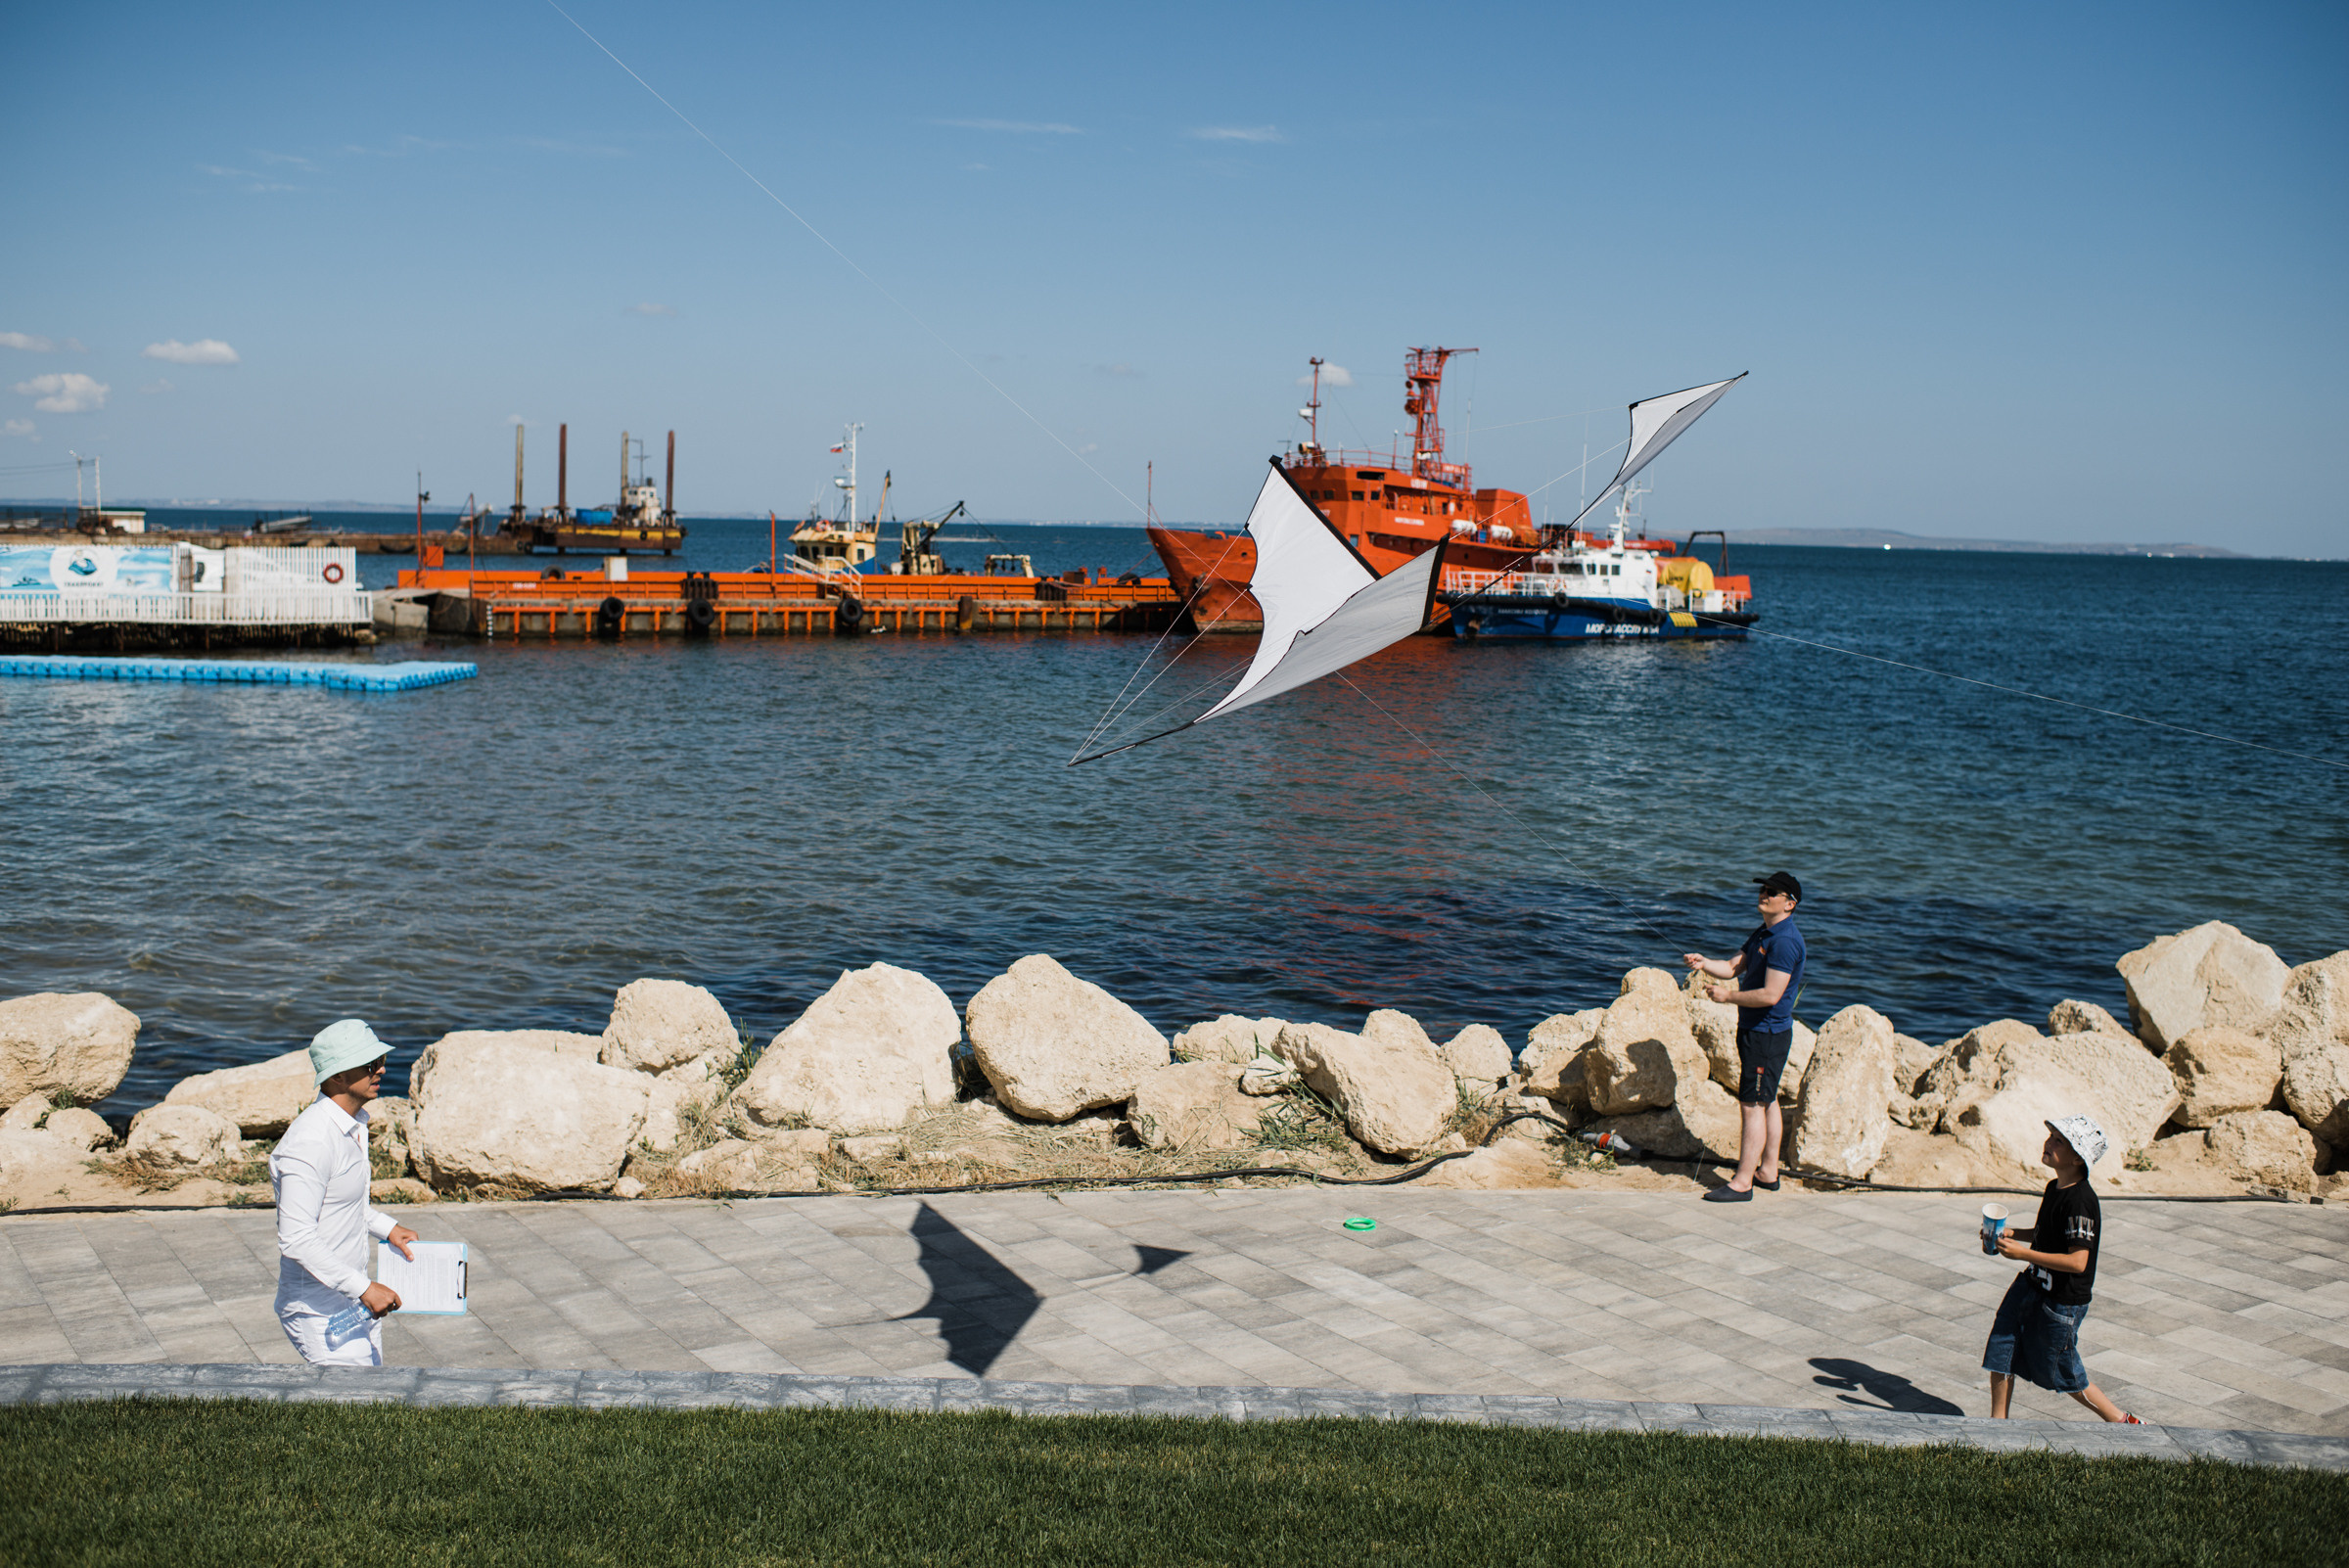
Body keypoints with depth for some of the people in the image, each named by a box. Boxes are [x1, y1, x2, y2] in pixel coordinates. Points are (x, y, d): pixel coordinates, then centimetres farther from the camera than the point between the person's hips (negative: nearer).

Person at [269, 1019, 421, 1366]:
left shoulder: (354, 1123, 6)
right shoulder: (311, 1142, -24)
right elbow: (296, 1240, -27)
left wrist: (386, 1228, 12)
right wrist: (364, 1288, -25)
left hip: (355, 1302, 9)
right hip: (318, 1311, -9)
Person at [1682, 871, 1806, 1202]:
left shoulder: (1784, 941, -22)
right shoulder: (1763, 933, 12)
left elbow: (1770, 995, -26)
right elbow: (1734, 967, 14)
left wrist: (1728, 996, -17)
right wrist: (1704, 963, -5)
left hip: (1767, 1034, -11)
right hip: (1756, 1029, 11)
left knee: (1752, 1105, -8)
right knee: (1767, 1102, 16)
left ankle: (1742, 1183, -5)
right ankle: (1768, 1173, 26)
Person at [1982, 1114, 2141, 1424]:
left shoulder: (2080, 1201, -25)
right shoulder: (2054, 1188, 4)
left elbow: (2077, 1261, -28)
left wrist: (2024, 1253, -27)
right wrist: (2013, 1233, 5)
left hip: (2062, 1302, -8)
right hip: (2032, 1285, 8)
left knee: (2061, 1374, 7)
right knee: (2000, 1351, 8)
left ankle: (2122, 1421, 26)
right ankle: (1999, 1422, 22)